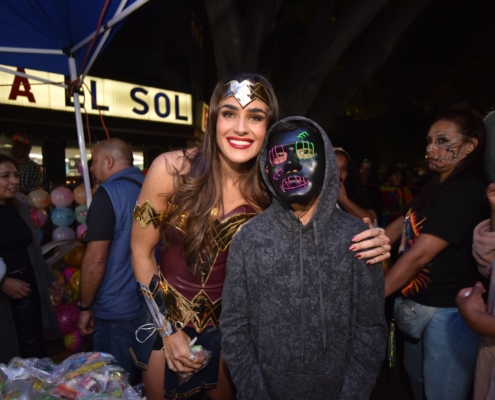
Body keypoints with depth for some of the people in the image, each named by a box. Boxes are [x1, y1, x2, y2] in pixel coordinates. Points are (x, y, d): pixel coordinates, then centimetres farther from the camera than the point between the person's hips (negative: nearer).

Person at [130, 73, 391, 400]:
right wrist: (168, 329, -10)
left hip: (226, 325, 1)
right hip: (166, 319, 0)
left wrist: (368, 243, -29)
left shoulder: (272, 188, -18)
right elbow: (142, 252, -12)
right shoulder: (171, 169, -22)